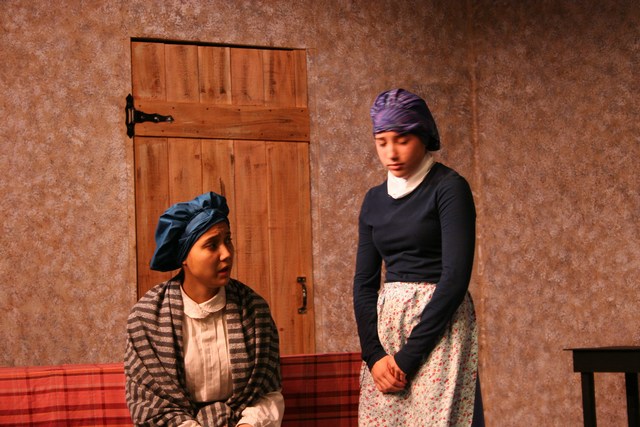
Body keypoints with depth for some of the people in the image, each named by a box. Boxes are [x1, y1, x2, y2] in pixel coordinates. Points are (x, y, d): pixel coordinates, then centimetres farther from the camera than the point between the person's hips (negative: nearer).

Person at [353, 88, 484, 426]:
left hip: (438, 327, -5)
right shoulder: (375, 200, 11)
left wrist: (408, 357, -15)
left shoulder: (449, 188, -7)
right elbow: (364, 283, 8)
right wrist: (373, 354, -7)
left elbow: (455, 275, -14)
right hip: (384, 327, 6)